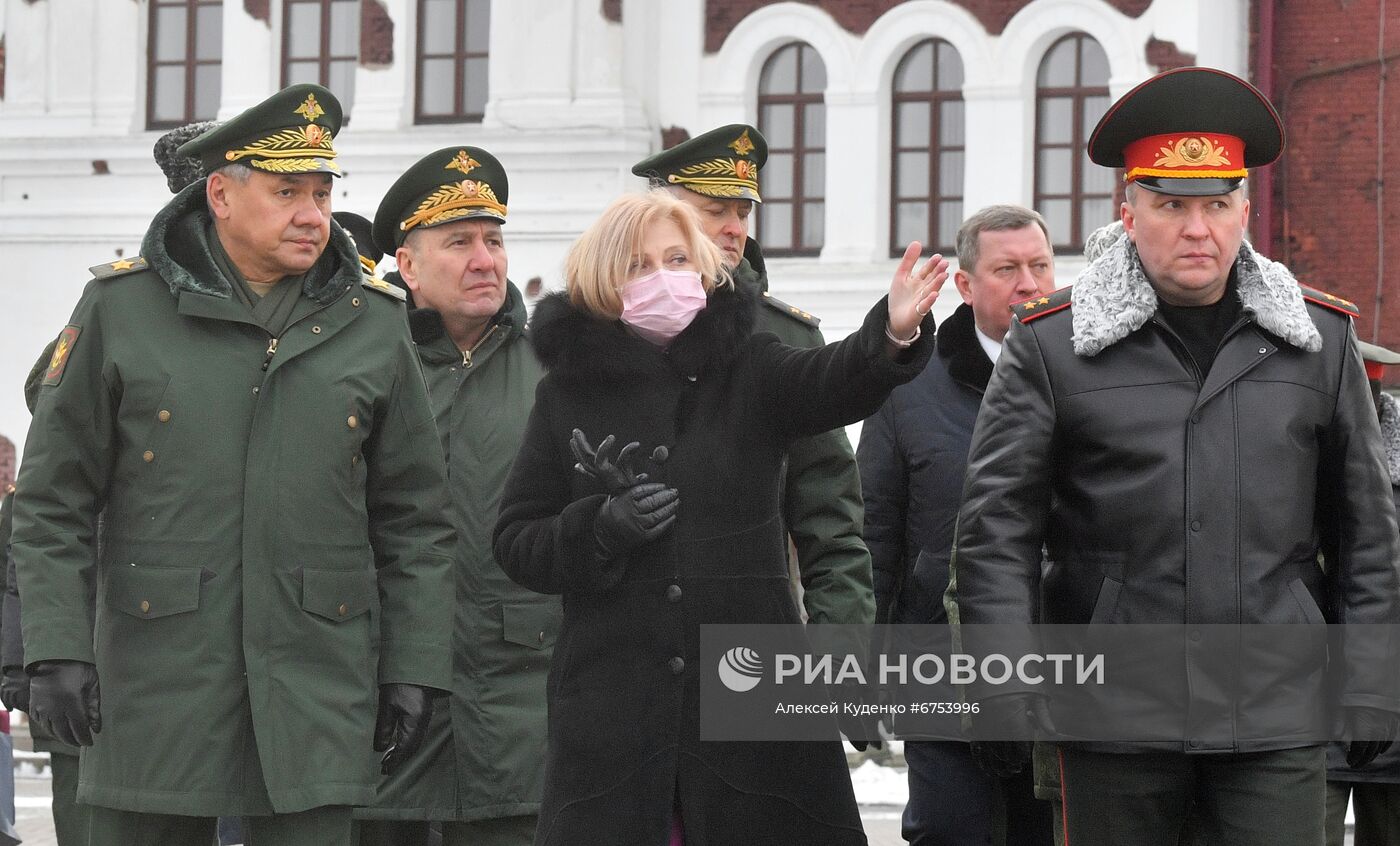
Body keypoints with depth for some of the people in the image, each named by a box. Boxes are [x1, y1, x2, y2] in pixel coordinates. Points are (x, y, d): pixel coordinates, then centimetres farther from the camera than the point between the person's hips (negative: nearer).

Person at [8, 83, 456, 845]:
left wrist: (413, 667, 5)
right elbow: (53, 502, 2)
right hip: (156, 685, -1)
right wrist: (56, 647, -6)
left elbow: (413, 519, 10)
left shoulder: (372, 325, 8)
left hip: (316, 689, 1)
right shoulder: (121, 308, 2)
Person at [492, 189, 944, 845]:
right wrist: (601, 526, -12)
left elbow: (835, 382, -16)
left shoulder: (746, 368, 5)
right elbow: (515, 541, 8)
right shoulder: (569, 391, 6)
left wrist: (893, 334, -37)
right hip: (611, 691, 0)